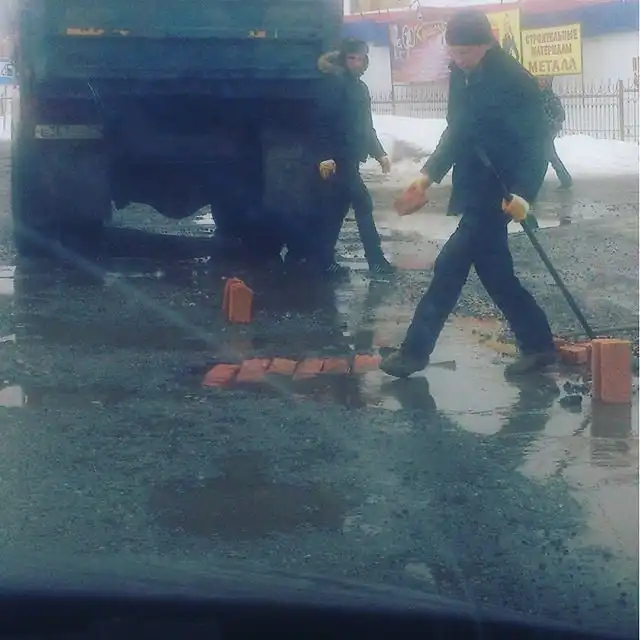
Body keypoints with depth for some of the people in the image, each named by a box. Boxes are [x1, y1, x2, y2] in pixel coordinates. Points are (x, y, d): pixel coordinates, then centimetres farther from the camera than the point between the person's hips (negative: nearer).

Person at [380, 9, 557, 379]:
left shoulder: (515, 81, -18)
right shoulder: (462, 75, 6)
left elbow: (536, 143, -20)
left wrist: (524, 192, -31)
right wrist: (430, 173, 13)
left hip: (496, 195, -8)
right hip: (473, 192, 8)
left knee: (450, 268, -6)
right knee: (494, 273, 12)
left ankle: (415, 351, 2)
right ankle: (538, 345, 22)